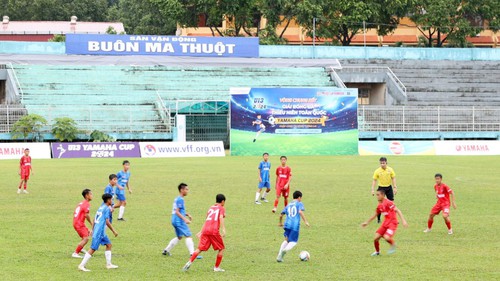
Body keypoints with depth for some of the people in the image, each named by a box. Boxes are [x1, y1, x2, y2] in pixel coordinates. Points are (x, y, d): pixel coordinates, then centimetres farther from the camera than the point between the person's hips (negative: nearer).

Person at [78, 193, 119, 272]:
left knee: (109, 245, 15)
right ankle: (81, 265, -10)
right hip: (99, 232, -10)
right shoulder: (107, 208, -11)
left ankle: (109, 264, 18)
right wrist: (114, 231, -9)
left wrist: (93, 230, 25)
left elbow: (94, 220, 19)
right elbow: (107, 222, -16)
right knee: (93, 249, -9)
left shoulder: (101, 207, 15)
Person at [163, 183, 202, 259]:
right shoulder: (180, 200, -15)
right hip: (179, 221, -10)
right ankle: (192, 253, -12)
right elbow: (177, 212, -21)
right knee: (188, 236, -8)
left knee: (179, 237, 22)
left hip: (175, 221, 10)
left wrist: (187, 215, 19)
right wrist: (185, 219, -25)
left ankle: (166, 250, 24)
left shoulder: (177, 199, 15)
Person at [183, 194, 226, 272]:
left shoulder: (211, 208, 24)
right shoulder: (221, 208, 8)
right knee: (221, 248, 11)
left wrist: (201, 231, 35)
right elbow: (221, 218, -11)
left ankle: (190, 262, -15)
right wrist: (223, 229, -21)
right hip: (214, 231, -5)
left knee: (200, 249, 4)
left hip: (205, 230, 5)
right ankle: (217, 267, 9)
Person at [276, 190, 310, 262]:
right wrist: (305, 221, -13)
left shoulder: (288, 205, 22)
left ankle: (279, 257, 7)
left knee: (286, 240, 19)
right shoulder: (299, 204, 7)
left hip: (287, 224, 5)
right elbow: (300, 212, -12)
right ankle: (286, 249, -30)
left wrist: (280, 223, 41)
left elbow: (281, 215, 23)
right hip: (295, 225, -5)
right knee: (293, 242, 2)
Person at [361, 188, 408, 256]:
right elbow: (375, 215, 26)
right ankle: (377, 252, 24)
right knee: (375, 238, -2)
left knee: (386, 237, -28)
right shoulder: (379, 205, 10)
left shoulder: (388, 202, -15)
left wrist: (403, 220, -25)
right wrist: (367, 222, 32)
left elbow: (397, 211, -18)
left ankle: (393, 245, 5)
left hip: (392, 223, -7)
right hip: (385, 224, 7)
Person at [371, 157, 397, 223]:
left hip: (389, 187, 2)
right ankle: (378, 219, 9)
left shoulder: (390, 170, -4)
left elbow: (393, 179, 1)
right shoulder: (377, 171, -9)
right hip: (381, 188, -2)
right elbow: (374, 180, -5)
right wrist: (373, 190, -11)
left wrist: (395, 188, -5)